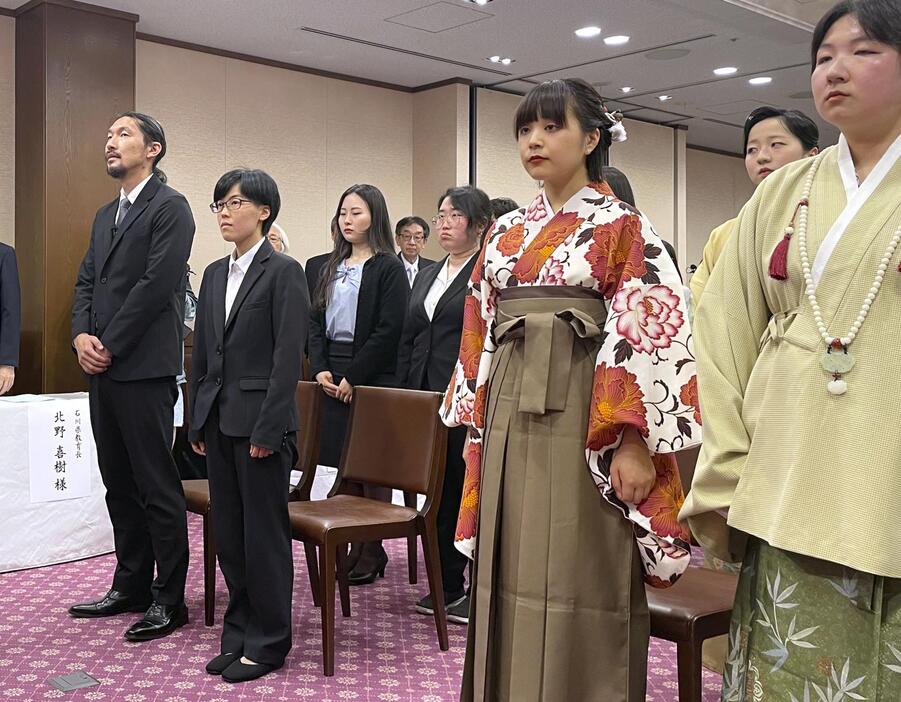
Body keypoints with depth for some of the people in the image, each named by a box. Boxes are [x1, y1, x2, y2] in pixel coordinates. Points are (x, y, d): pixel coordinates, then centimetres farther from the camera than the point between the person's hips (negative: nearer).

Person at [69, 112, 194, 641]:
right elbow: (86, 282, 17)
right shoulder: (106, 215, 21)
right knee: (119, 484, 14)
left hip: (144, 369, -9)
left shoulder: (170, 208, -6)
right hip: (103, 369, 9)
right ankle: (131, 587, 26)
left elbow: (156, 285, -15)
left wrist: (110, 345, -13)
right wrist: (81, 335, -1)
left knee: (157, 486, -2)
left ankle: (170, 599, 8)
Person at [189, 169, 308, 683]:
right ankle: (239, 633, 26)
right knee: (228, 531, 12)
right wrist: (198, 421, 11)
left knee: (264, 532, 2)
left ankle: (268, 642, 15)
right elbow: (203, 353, 15)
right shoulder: (215, 273, 14)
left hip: (259, 420, -7)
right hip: (219, 420, 7)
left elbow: (289, 355, -13)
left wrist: (268, 429, -16)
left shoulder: (284, 271, -7)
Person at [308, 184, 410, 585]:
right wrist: (320, 369, -2)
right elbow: (315, 321, 12)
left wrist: (354, 377, -14)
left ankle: (372, 553, 8)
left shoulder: (388, 267, -5)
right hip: (333, 378, 6)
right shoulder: (333, 267, 15)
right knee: (343, 465, 7)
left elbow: (389, 330, -12)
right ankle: (351, 546, 16)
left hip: (372, 378, -6)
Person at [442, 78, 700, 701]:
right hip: (510, 421, 6)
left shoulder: (622, 227, -4)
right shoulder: (507, 232, 13)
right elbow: (482, 334, 15)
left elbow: (651, 334, -11)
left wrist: (634, 442, -17)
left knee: (578, 585, 1)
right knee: (511, 577, 12)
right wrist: (479, 427, 12)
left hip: (583, 422, -5)